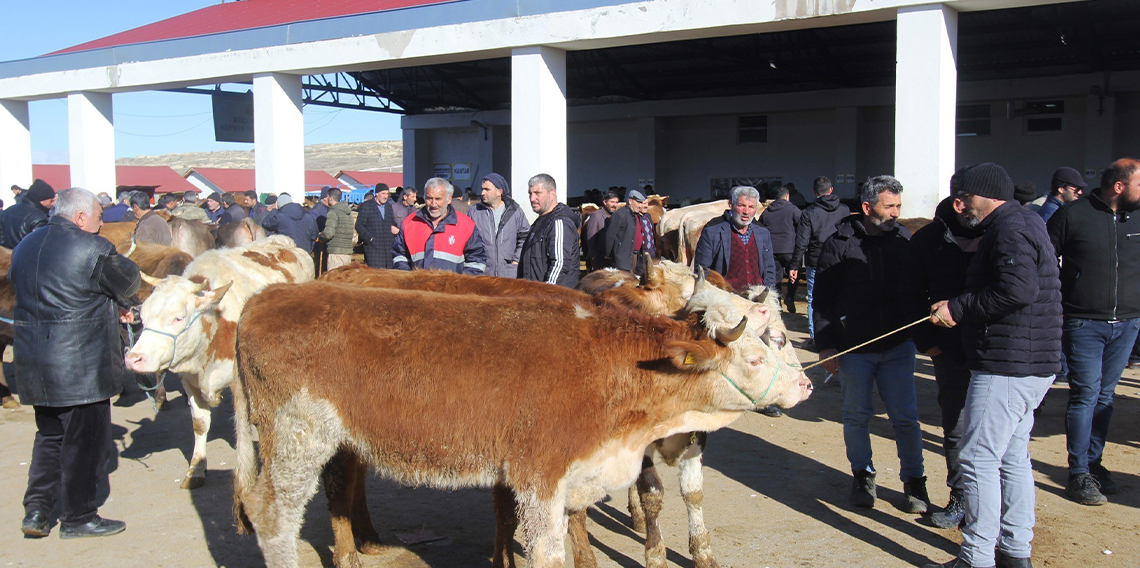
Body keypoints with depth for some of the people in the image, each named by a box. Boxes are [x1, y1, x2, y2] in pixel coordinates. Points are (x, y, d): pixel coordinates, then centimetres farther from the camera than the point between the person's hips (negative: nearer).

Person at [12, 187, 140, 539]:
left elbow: (19, 288, 16)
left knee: (49, 434, 21)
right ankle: (78, 517, 13)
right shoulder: (94, 249, -13)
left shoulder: (25, 246, 11)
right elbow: (129, 282, -3)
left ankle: (35, 510, 17)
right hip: (82, 363, -8)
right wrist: (121, 304, 22)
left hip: (32, 362, 8)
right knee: (84, 440, 4)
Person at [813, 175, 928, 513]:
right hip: (853, 348, -1)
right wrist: (825, 344, -8)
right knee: (857, 415, 10)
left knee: (905, 417, 3)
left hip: (898, 346, 2)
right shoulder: (839, 244, -5)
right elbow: (823, 298, -4)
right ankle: (862, 475, 27)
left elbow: (918, 292, 11)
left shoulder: (905, 241, 4)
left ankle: (914, 481, 17)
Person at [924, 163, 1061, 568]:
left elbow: (1017, 290, -28)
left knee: (978, 458, -6)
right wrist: (959, 307, 9)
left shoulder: (1009, 229, -14)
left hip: (1005, 368, -11)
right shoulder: (1025, 223, 19)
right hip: (1032, 366, 11)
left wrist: (958, 308, -18)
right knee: (1013, 457, 16)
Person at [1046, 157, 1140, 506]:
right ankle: (1079, 474, 2)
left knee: (1105, 395, 11)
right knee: (1086, 395, -5)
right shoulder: (1073, 215, -5)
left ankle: (1093, 462, 23)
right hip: (1084, 324, -5)